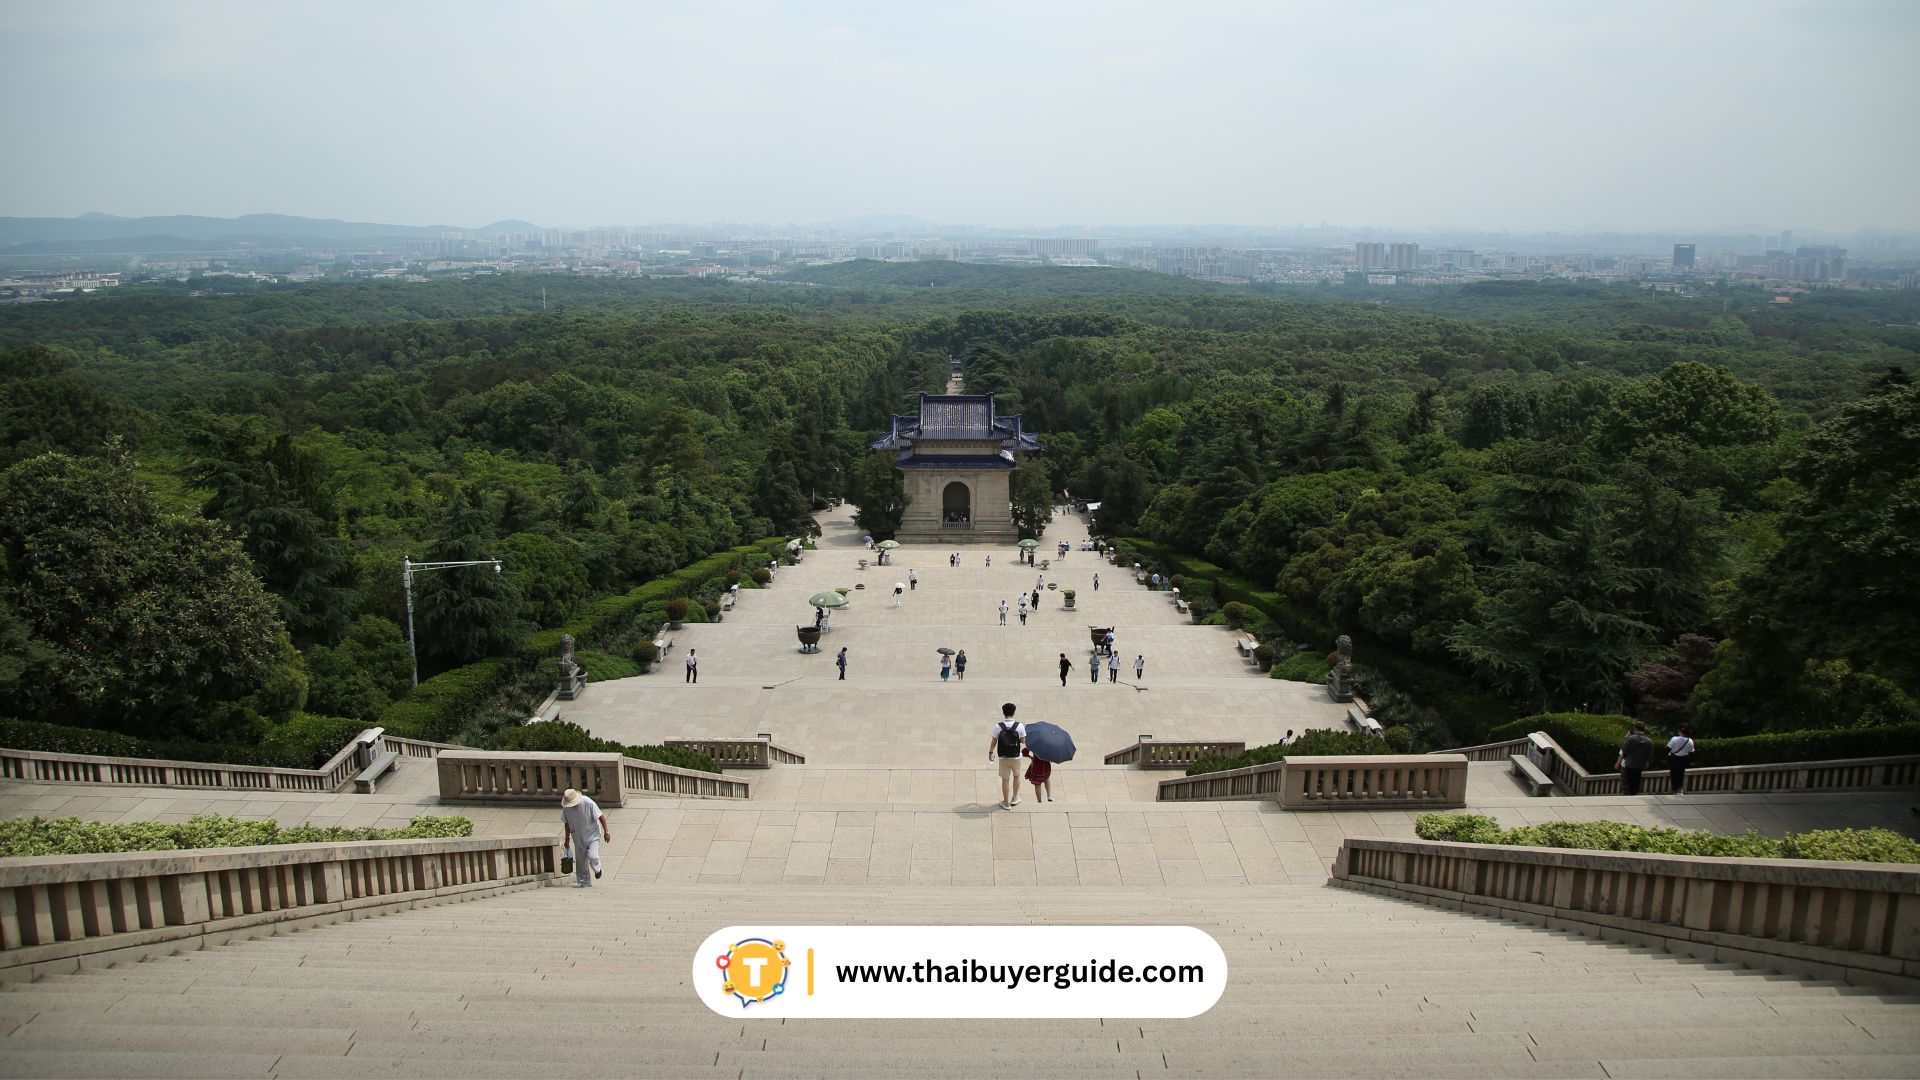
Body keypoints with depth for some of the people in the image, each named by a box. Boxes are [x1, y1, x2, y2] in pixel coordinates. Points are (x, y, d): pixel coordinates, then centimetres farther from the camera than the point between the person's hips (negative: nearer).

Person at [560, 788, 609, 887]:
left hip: (592, 834, -4)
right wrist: (567, 839, 11)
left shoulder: (588, 803, -24)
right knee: (581, 862, 5)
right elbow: (567, 823, 5)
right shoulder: (566, 808, -11)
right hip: (578, 837, 4)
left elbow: (601, 817, -15)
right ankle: (585, 883, 22)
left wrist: (606, 832, -13)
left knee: (592, 856, -19)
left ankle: (597, 869, 14)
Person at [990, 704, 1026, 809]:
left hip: (1003, 757, 0)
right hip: (1016, 757, 0)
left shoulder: (998, 726, -12)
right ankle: (1015, 798, 34)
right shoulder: (1019, 726, -13)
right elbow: (1023, 741, -5)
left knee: (1005, 779, 10)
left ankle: (1006, 803, 18)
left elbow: (994, 741, -5)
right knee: (1016, 776, 24)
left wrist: (991, 752, 11)